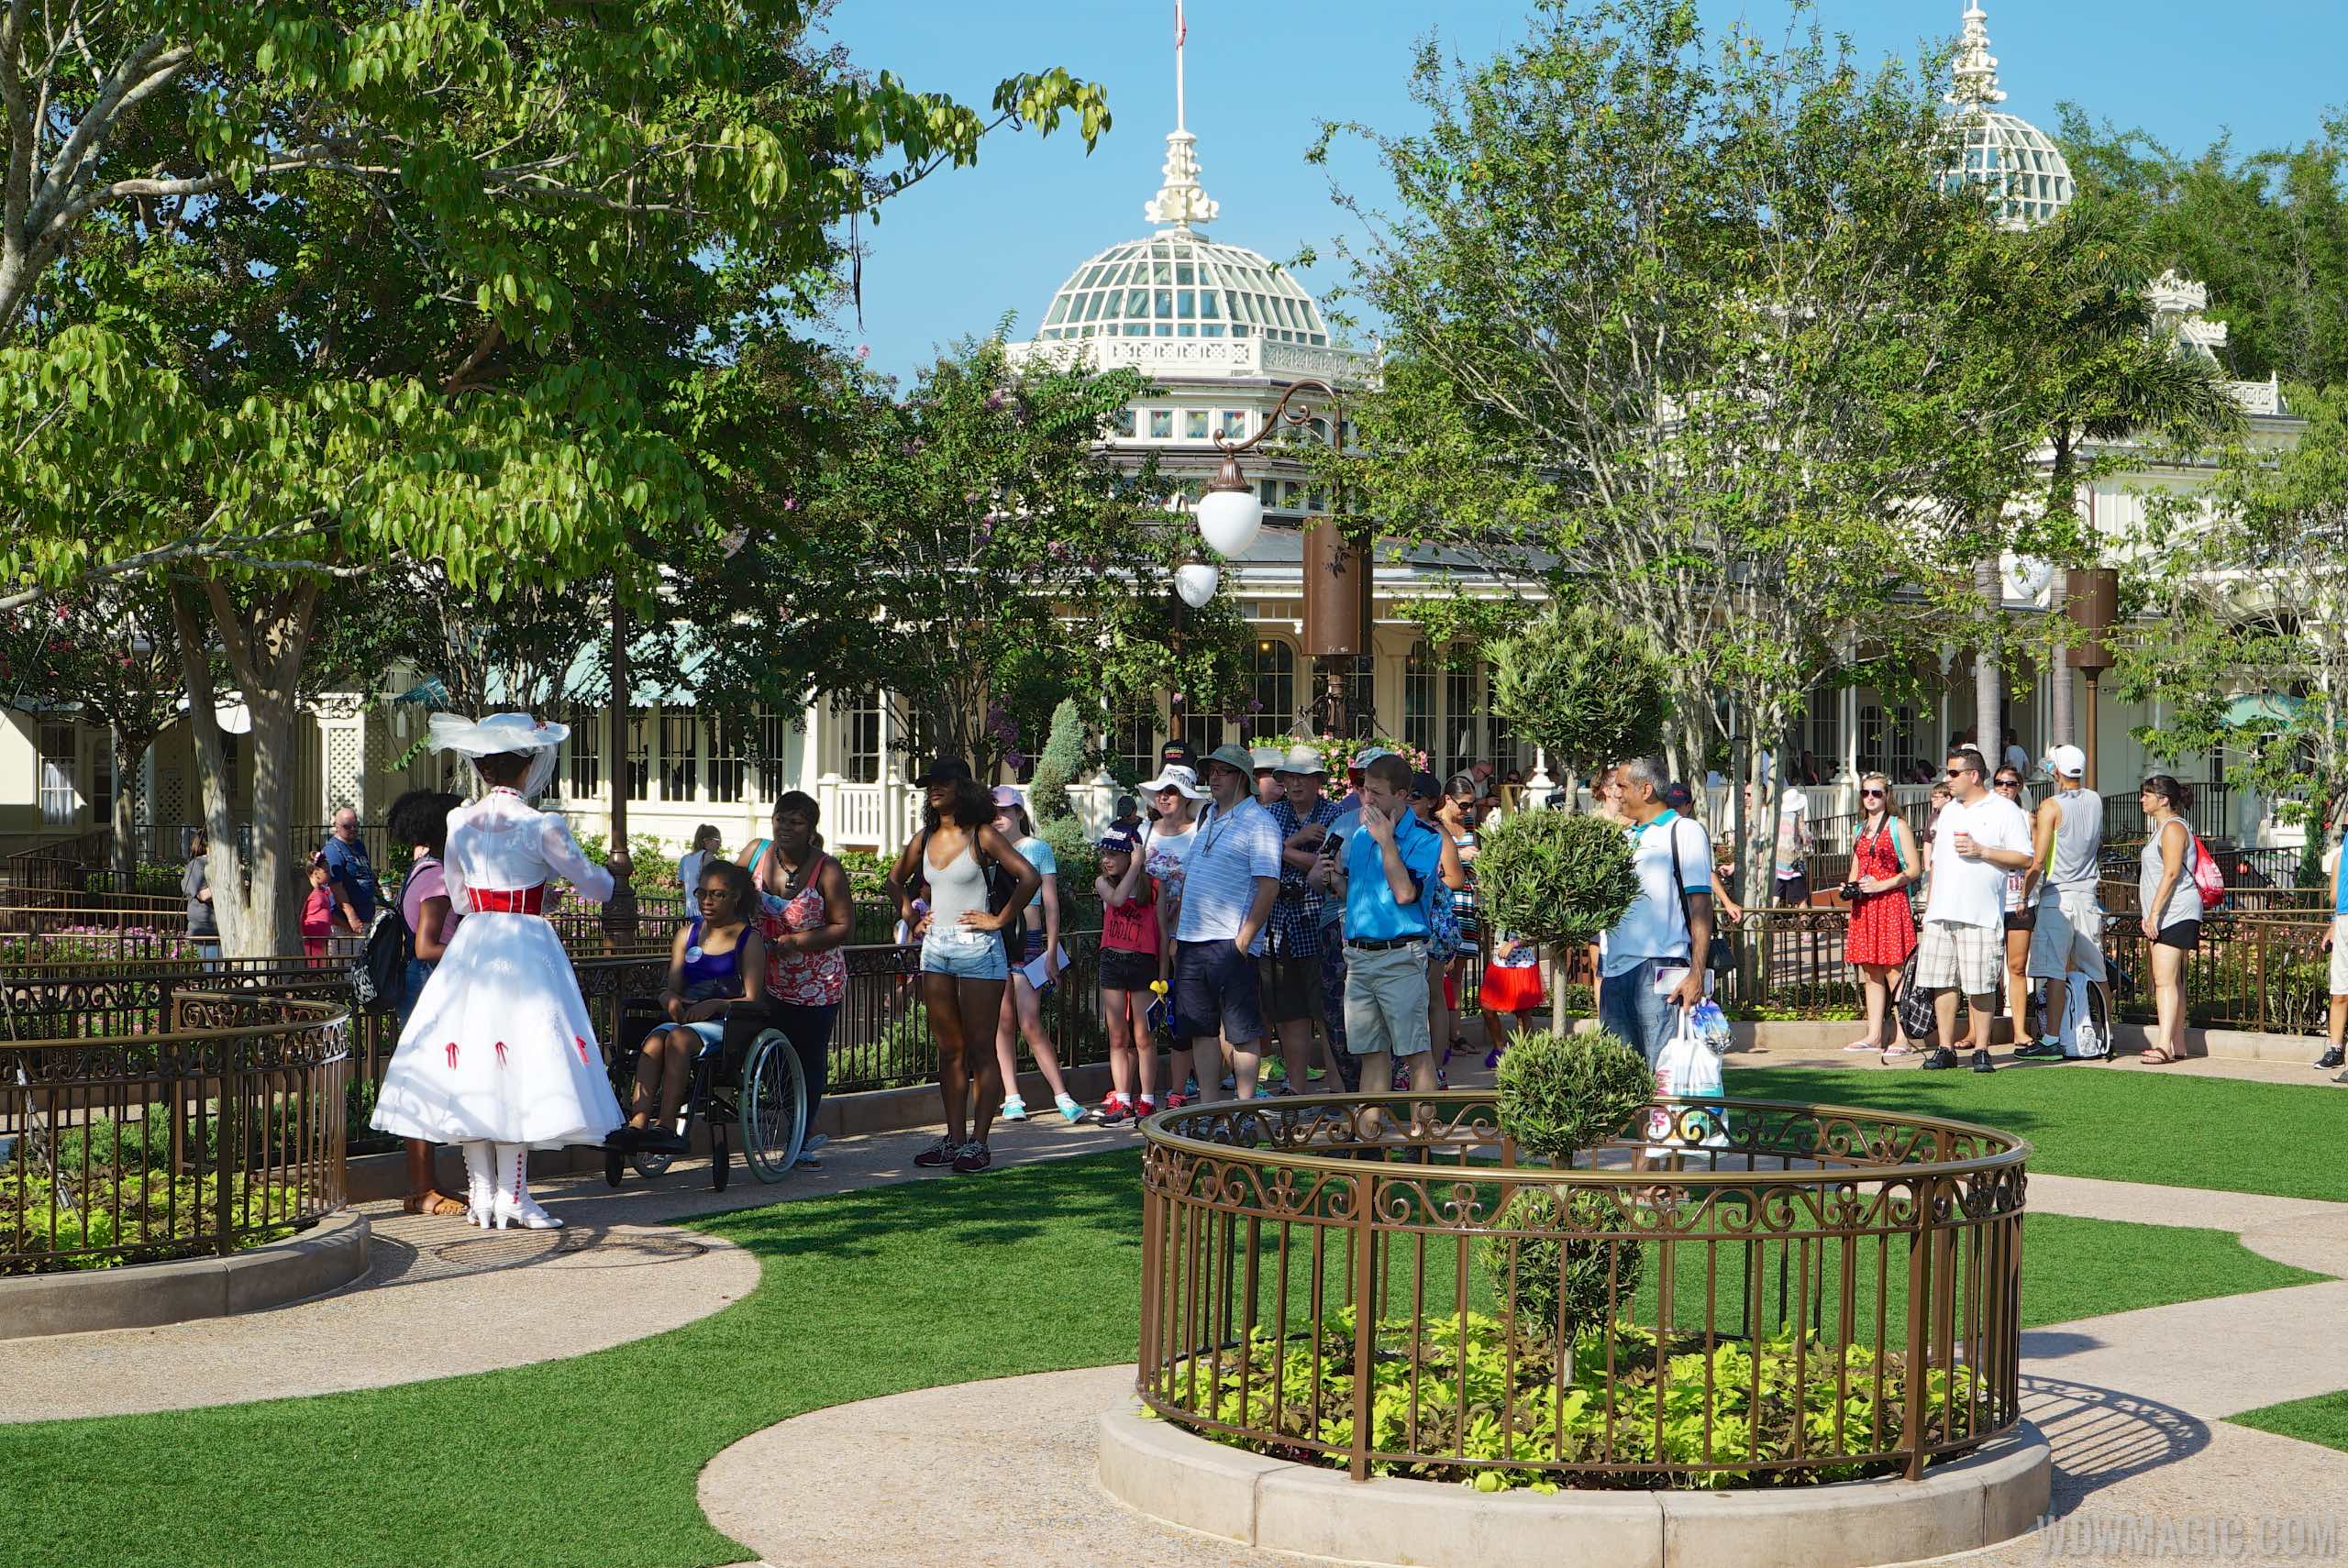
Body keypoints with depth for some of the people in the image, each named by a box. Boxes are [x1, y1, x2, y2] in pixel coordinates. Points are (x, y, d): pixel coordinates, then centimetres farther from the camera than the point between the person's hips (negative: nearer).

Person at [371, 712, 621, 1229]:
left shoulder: (459, 822, 3)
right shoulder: (542, 826, -11)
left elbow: (458, 899, 13)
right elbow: (591, 883, 2)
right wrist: (610, 877, 24)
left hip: (471, 946, 5)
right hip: (527, 949, -4)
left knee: (471, 1067, 8)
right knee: (517, 1067, -1)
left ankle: (480, 1195, 12)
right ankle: (511, 1196, -1)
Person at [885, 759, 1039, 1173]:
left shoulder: (982, 836, -8)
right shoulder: (925, 838, 10)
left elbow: (1029, 877, -16)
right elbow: (896, 880, 26)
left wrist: (999, 920, -13)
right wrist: (910, 919, 14)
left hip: (976, 950, -6)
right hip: (935, 948, 6)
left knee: (980, 1050, -3)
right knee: (949, 1050, 9)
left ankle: (978, 1142, -1)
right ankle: (954, 1138, 14)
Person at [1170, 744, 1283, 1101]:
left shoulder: (1258, 822, -6)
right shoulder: (1205, 817, 18)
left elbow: (1268, 885, -14)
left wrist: (1245, 937, -17)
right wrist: (1176, 934, 16)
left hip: (1231, 944, -8)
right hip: (1192, 943, 8)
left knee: (1242, 1032, -2)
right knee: (1200, 1029, 10)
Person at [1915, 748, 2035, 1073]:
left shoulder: (2005, 811, 0)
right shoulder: (1949, 810, 20)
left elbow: (2025, 859, -6)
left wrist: (1981, 851, -13)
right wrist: (1929, 902, 18)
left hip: (1981, 915, -6)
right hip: (1941, 913, 6)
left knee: (1981, 986, -5)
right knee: (1943, 983, 4)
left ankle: (1981, 1050, 3)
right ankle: (1945, 1049, 9)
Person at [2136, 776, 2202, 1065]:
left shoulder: (2173, 828, -10)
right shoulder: (2162, 829, 22)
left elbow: (2171, 873, -19)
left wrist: (2154, 912, -22)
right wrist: (2150, 914, 23)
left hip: (2175, 912, -11)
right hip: (2165, 916, 11)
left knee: (2165, 980, -16)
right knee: (2171, 981, 11)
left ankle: (2165, 1046, -22)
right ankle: (2177, 1044, 14)